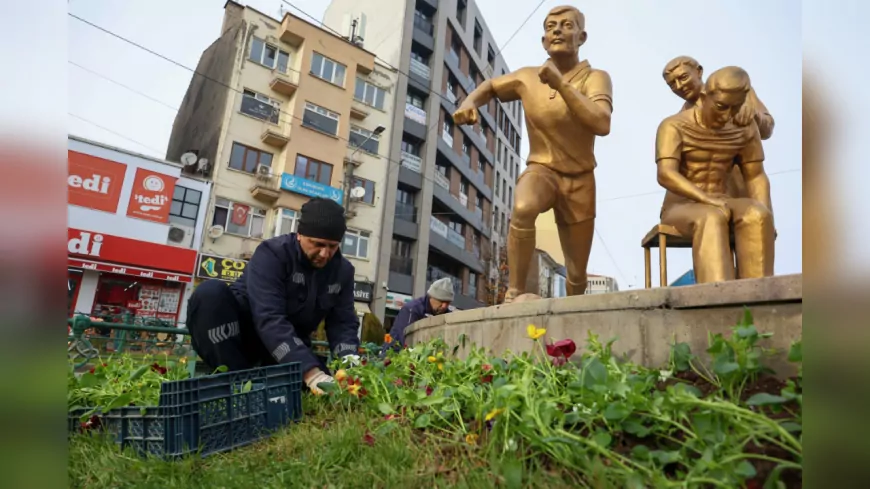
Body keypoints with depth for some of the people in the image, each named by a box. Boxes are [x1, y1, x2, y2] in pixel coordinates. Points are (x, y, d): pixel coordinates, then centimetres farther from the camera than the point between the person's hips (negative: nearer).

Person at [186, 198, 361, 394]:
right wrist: (310, 372, -45)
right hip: (240, 333, -4)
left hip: (292, 345, 5)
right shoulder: (272, 253, -22)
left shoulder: (343, 271, -5)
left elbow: (343, 323, -6)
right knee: (210, 292, -31)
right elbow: (269, 319, -34)